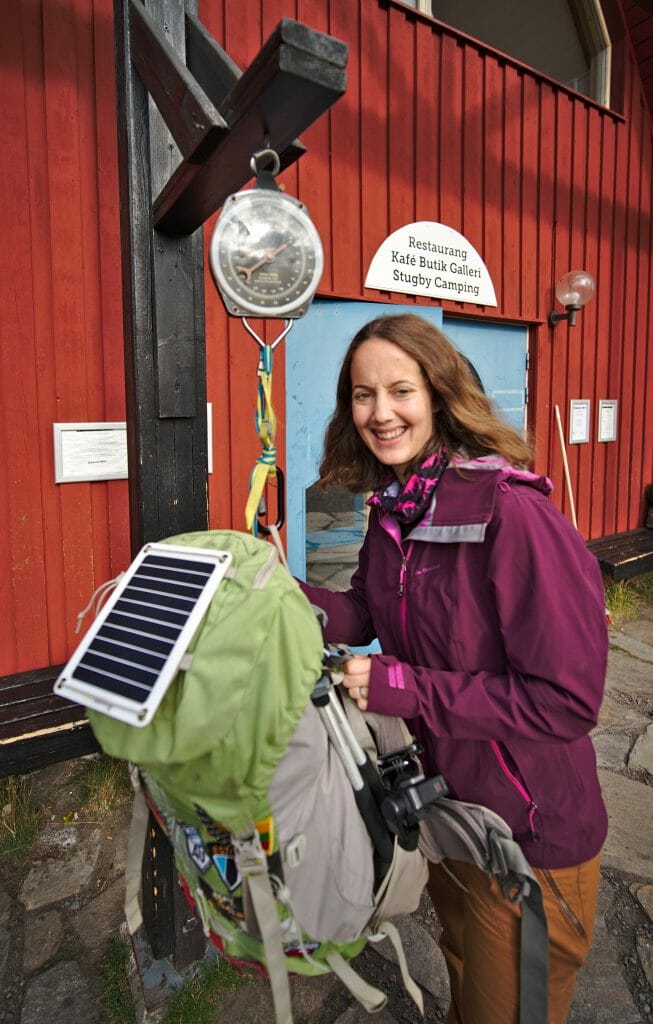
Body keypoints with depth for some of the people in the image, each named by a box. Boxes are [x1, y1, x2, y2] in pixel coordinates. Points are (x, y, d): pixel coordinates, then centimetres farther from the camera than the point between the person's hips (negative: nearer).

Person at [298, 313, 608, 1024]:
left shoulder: (513, 513, -31)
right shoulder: (394, 506, -5)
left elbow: (567, 699, -29)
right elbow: (362, 617, 0)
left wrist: (405, 688, -28)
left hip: (531, 835, -6)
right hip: (447, 801, 7)